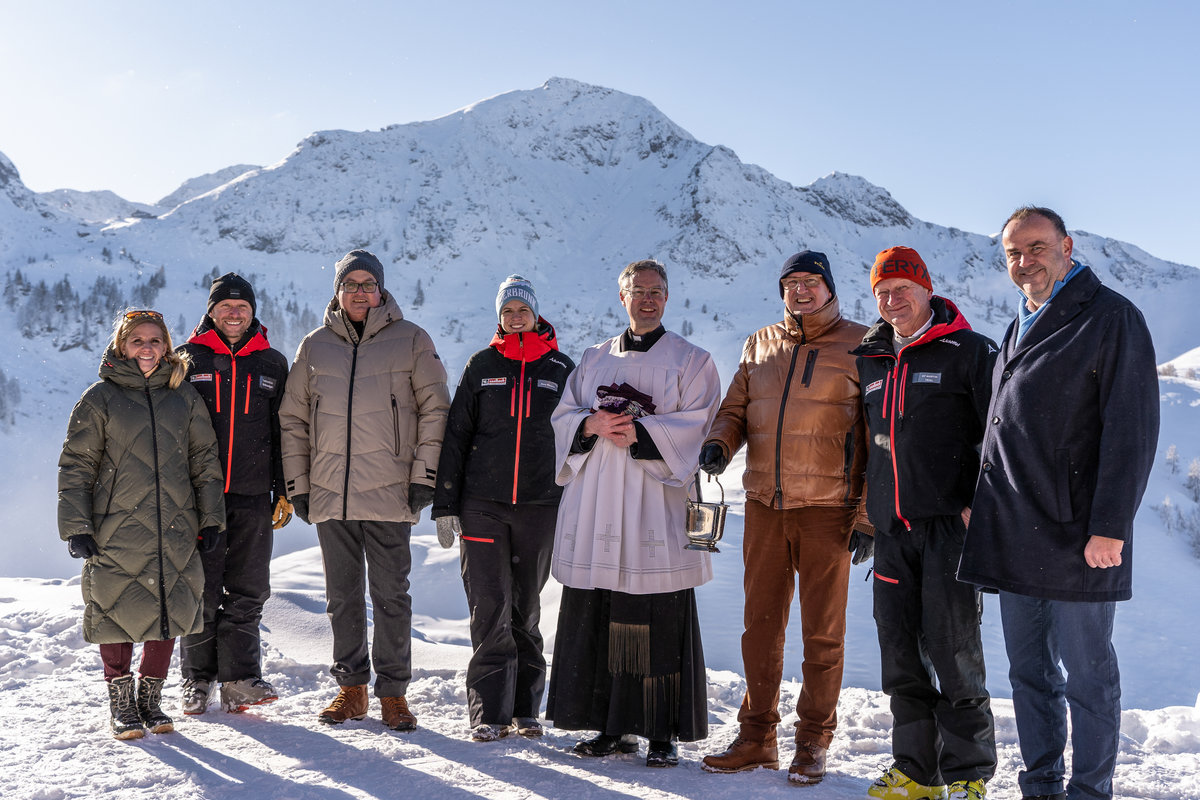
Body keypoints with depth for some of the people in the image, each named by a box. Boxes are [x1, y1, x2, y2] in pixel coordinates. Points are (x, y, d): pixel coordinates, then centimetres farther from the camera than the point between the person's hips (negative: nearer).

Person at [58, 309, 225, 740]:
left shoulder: (184, 396, 10)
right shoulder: (100, 397, 2)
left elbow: (205, 460, 13)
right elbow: (76, 465, 1)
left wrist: (211, 517, 7)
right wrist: (76, 526, -5)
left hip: (176, 530, 3)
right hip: (116, 530, -2)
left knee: (170, 611, 6)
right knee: (119, 612, 1)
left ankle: (151, 696, 22)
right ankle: (121, 702, 18)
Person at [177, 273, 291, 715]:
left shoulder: (272, 364, 11)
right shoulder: (187, 360, 6)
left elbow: (285, 431, 12)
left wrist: (284, 491, 7)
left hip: (253, 498, 1)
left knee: (248, 591, 3)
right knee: (201, 591, 3)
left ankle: (240, 679, 10)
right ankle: (197, 680, 15)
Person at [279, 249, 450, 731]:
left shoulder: (411, 341, 3)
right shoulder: (315, 346, 11)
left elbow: (435, 408, 1)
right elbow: (293, 418, 14)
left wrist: (425, 474, -6)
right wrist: (297, 483, 8)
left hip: (390, 493, -3)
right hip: (329, 494, 3)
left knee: (391, 596, 1)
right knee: (342, 597, 10)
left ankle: (393, 692, 12)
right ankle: (351, 689, 21)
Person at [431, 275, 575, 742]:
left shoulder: (561, 369, 7)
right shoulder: (481, 366, 7)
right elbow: (455, 436, 7)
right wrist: (445, 505, 1)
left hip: (540, 506, 1)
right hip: (482, 505, 0)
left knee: (526, 609, 9)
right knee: (490, 610, -4)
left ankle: (524, 708, 18)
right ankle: (488, 712, 3)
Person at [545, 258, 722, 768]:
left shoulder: (690, 361, 6)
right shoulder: (595, 359, 19)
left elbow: (696, 426, -5)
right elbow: (564, 416, 13)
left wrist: (639, 432, -16)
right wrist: (594, 424, -8)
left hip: (655, 505, -4)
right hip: (596, 507, 4)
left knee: (659, 624, -3)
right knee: (595, 621, 5)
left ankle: (663, 735, 7)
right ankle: (613, 728, 17)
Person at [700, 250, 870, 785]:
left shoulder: (859, 346, -1)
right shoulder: (760, 345, 12)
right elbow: (735, 408, 18)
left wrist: (867, 515, -8)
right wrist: (720, 442, -6)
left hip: (827, 509, -4)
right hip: (764, 503, 4)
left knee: (822, 633, 4)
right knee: (760, 625, 9)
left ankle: (813, 743, 17)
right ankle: (757, 737, 20)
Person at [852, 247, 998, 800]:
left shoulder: (969, 351, -2)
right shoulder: (869, 361, 16)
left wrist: (981, 504, -12)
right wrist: (863, 509, 21)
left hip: (949, 523, -6)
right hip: (891, 528, 6)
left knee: (952, 651, -4)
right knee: (901, 655, 8)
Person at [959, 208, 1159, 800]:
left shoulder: (1111, 318, -6)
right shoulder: (1018, 330, 18)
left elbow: (1132, 429, -13)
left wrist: (1110, 526, -18)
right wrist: (983, 507, 19)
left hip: (1077, 537, -7)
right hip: (1016, 538, 7)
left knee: (1086, 676, 3)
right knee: (1029, 673, 13)